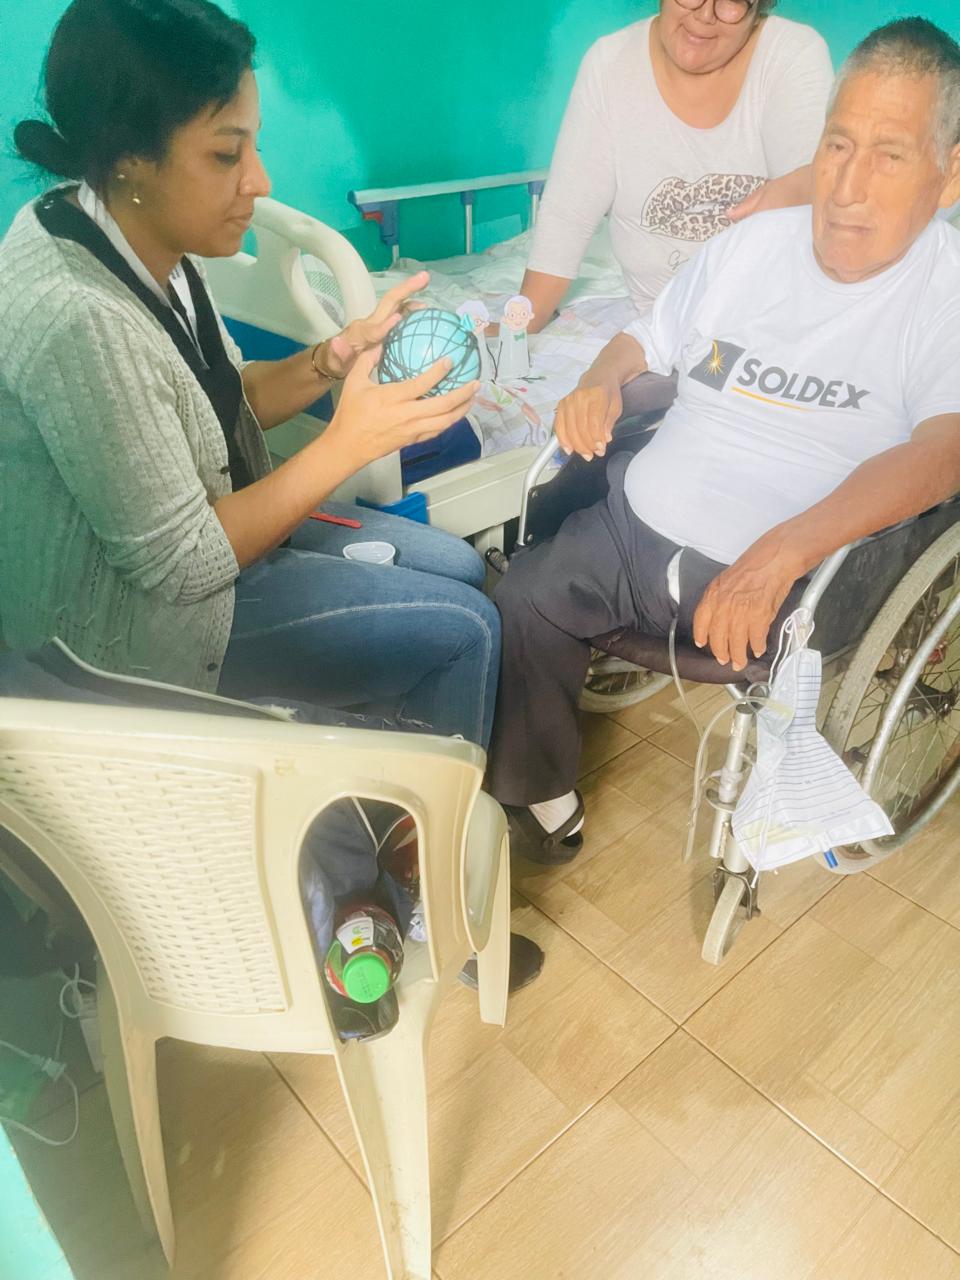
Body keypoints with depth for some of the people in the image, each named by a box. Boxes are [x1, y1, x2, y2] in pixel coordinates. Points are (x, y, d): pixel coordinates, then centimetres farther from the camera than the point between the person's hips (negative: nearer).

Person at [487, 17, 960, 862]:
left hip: (798, 573, -4)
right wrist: (601, 385, -4)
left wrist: (783, 551, -39)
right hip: (638, 524, 4)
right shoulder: (752, 243, 10)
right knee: (522, 599, -9)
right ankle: (542, 796, 11)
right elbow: (647, 339, 21)